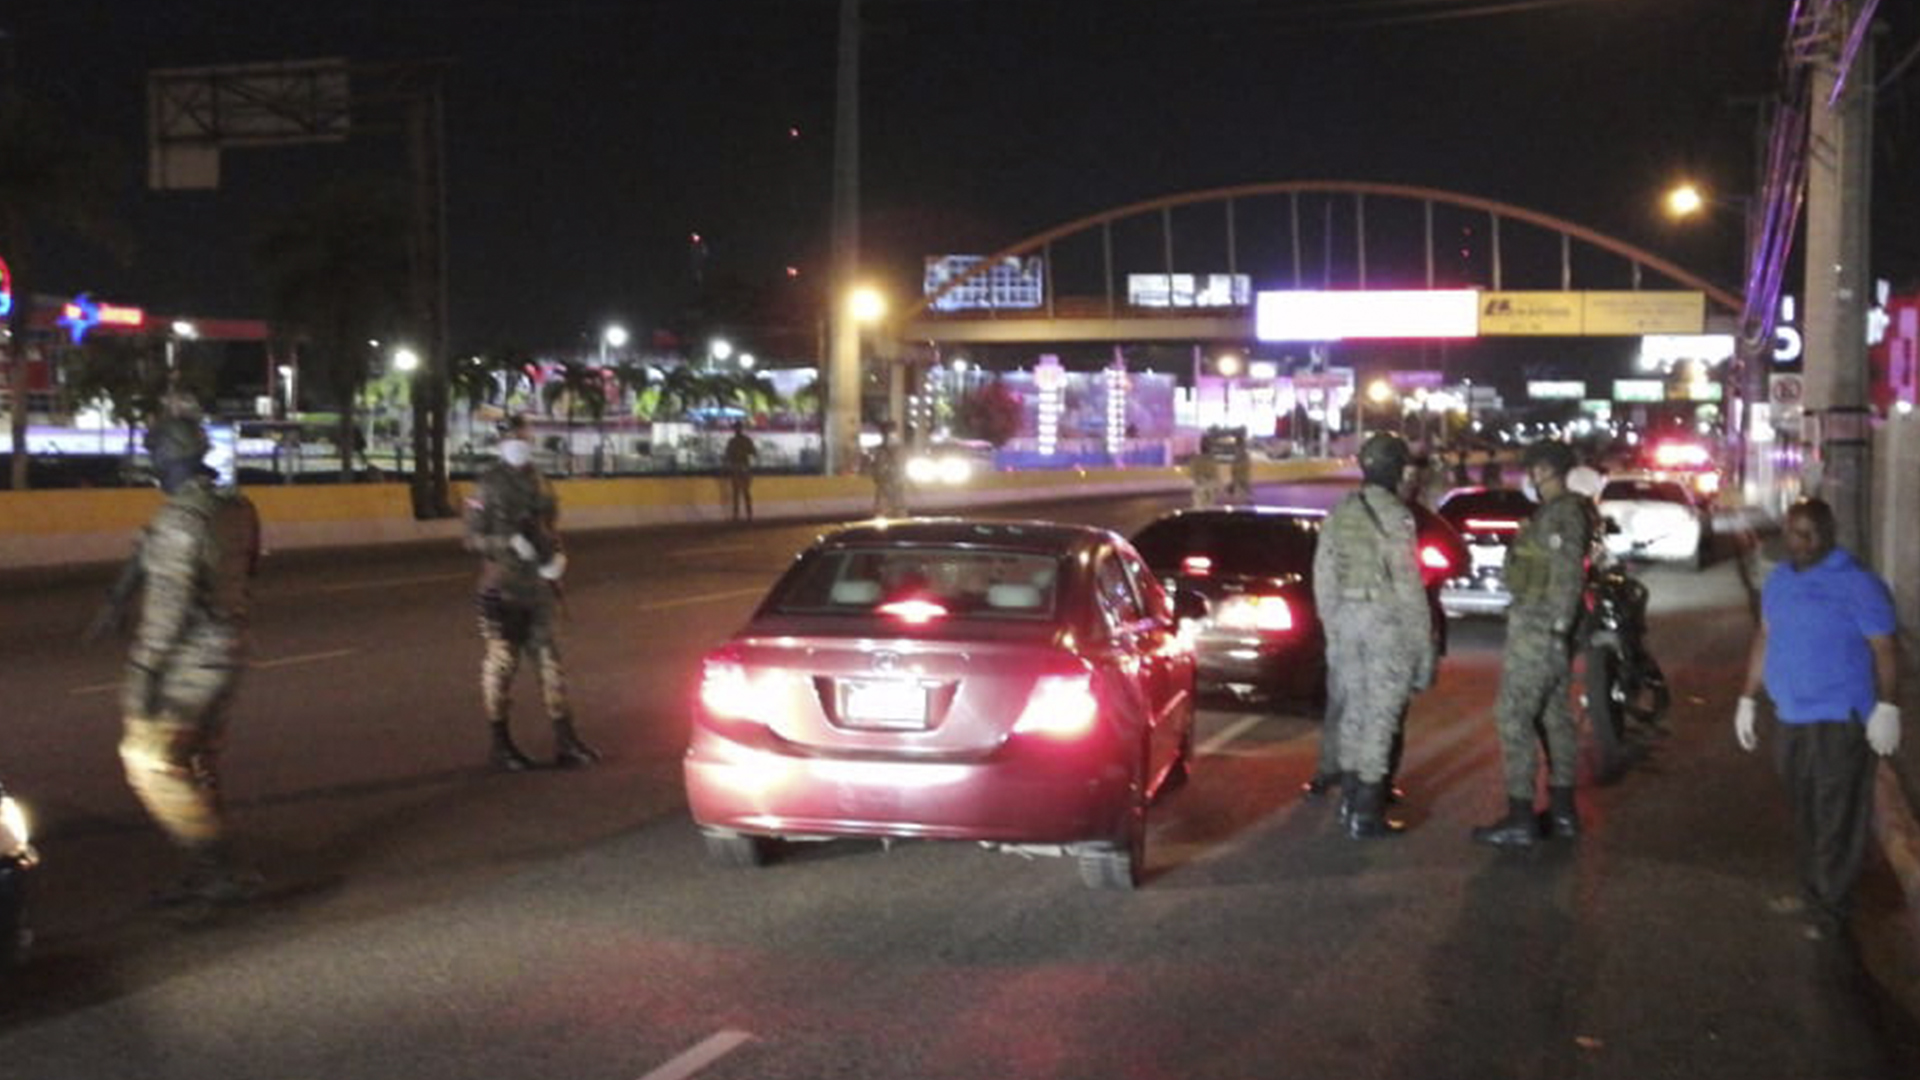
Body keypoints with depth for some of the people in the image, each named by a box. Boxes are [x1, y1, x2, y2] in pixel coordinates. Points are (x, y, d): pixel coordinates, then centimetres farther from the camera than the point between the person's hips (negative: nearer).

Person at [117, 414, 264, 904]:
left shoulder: (179, 518, -19)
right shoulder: (239, 509, 7)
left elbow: (171, 600, -23)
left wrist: (147, 669, -20)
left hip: (186, 660, -9)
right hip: (227, 653, 9)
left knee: (150, 762, -1)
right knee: (199, 766, 17)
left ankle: (216, 868, -2)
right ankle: (209, 873, 23)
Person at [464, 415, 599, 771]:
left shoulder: (539, 484, 13)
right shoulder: (489, 486, -5)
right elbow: (474, 537, -8)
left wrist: (556, 556, 2)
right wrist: (511, 542, -21)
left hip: (538, 586, 5)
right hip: (502, 591, -5)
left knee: (550, 661, 4)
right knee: (501, 664, 0)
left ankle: (565, 740, 7)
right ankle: (500, 744, 10)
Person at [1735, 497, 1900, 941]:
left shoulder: (1856, 584, -12)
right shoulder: (1779, 580, 10)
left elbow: (1884, 648, -12)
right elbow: (1765, 638, 18)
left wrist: (1886, 708, -18)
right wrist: (1748, 698, 18)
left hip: (1840, 722, -7)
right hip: (1791, 720, 7)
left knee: (1836, 821, 0)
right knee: (1804, 816, 16)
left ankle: (1829, 910, 9)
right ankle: (1813, 893, 29)